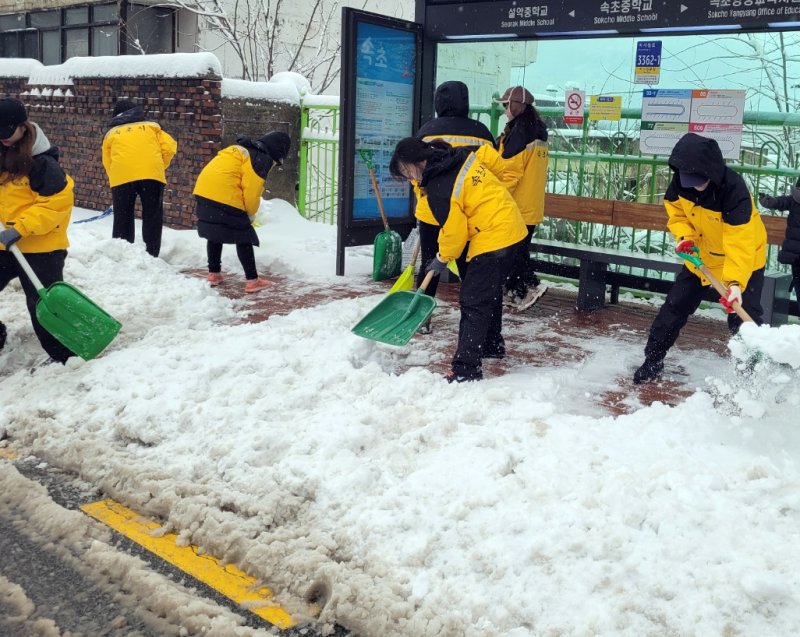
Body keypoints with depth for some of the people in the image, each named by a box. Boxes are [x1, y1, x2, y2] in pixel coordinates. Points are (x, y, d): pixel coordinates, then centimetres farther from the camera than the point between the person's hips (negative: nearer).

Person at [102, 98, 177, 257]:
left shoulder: (111, 133, 23)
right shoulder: (151, 126, 22)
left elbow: (107, 163, 18)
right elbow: (169, 147, 10)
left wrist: (115, 179, 28)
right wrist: (160, 167, 21)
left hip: (121, 176, 0)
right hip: (151, 174, 0)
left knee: (122, 218, 11)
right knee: (152, 218, 7)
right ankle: (152, 255, 3)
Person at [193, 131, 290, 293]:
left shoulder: (242, 149, 25)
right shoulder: (263, 159, -2)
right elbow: (251, 191, -8)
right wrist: (251, 212, 10)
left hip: (204, 190, 8)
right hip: (225, 197, -8)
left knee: (214, 233, 22)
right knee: (244, 237, 2)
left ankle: (213, 274, 30)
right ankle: (252, 280, 4)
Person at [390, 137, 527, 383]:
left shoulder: (438, 190, -20)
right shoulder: (465, 155, 3)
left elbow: (454, 230, -13)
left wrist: (442, 259, 6)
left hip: (492, 238, -10)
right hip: (511, 225, 10)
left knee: (473, 302, -9)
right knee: (490, 291, 24)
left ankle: (466, 368, -9)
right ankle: (492, 345, 40)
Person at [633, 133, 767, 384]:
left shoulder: (734, 189, -35)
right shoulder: (680, 183, -18)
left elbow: (740, 243, -38)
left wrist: (735, 282, -47)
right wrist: (684, 237, -19)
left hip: (745, 258, -5)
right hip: (701, 255, 5)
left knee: (743, 318, -13)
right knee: (674, 307, 6)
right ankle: (652, 361, 19)